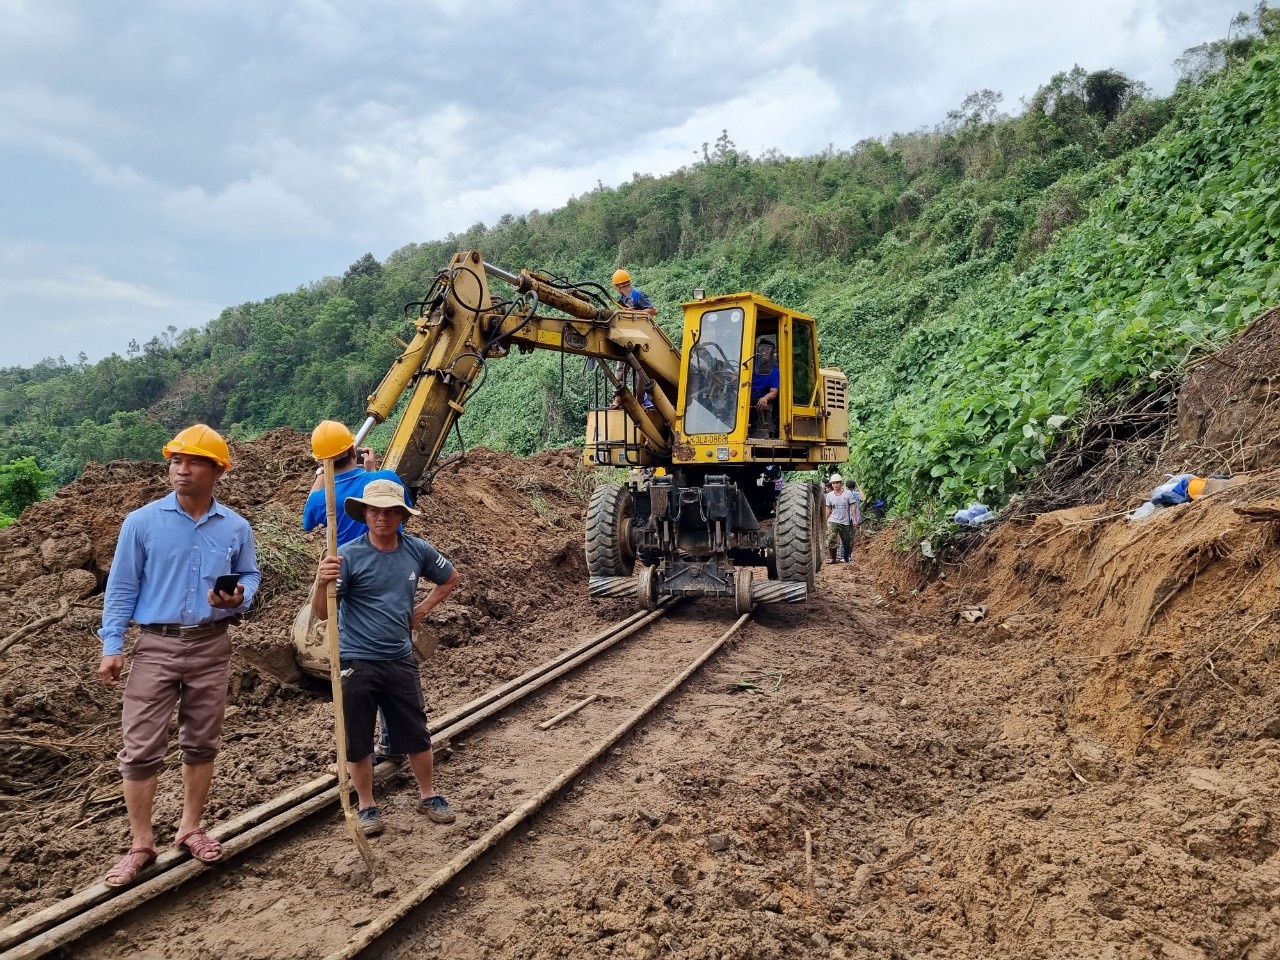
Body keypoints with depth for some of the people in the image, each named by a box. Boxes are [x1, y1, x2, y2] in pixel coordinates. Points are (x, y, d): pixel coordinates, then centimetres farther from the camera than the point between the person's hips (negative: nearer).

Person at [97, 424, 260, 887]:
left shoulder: (236, 528, 0)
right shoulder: (141, 522, -5)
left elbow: (251, 576, 10)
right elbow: (122, 587, -2)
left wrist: (238, 598, -14)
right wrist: (111, 646, -6)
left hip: (212, 646, 2)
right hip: (156, 646, -2)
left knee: (201, 743, 12)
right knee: (141, 748, 0)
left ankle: (190, 828, 29)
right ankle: (141, 844, 14)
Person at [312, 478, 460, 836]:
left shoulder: (418, 550, -2)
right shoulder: (349, 556, -14)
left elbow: (450, 578, 17)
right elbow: (322, 613, -20)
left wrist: (424, 607, 6)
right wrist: (322, 582, -39)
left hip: (401, 659, 3)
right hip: (357, 662, -3)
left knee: (417, 735, 13)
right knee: (358, 741, 9)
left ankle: (428, 796, 33)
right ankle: (366, 806, 29)